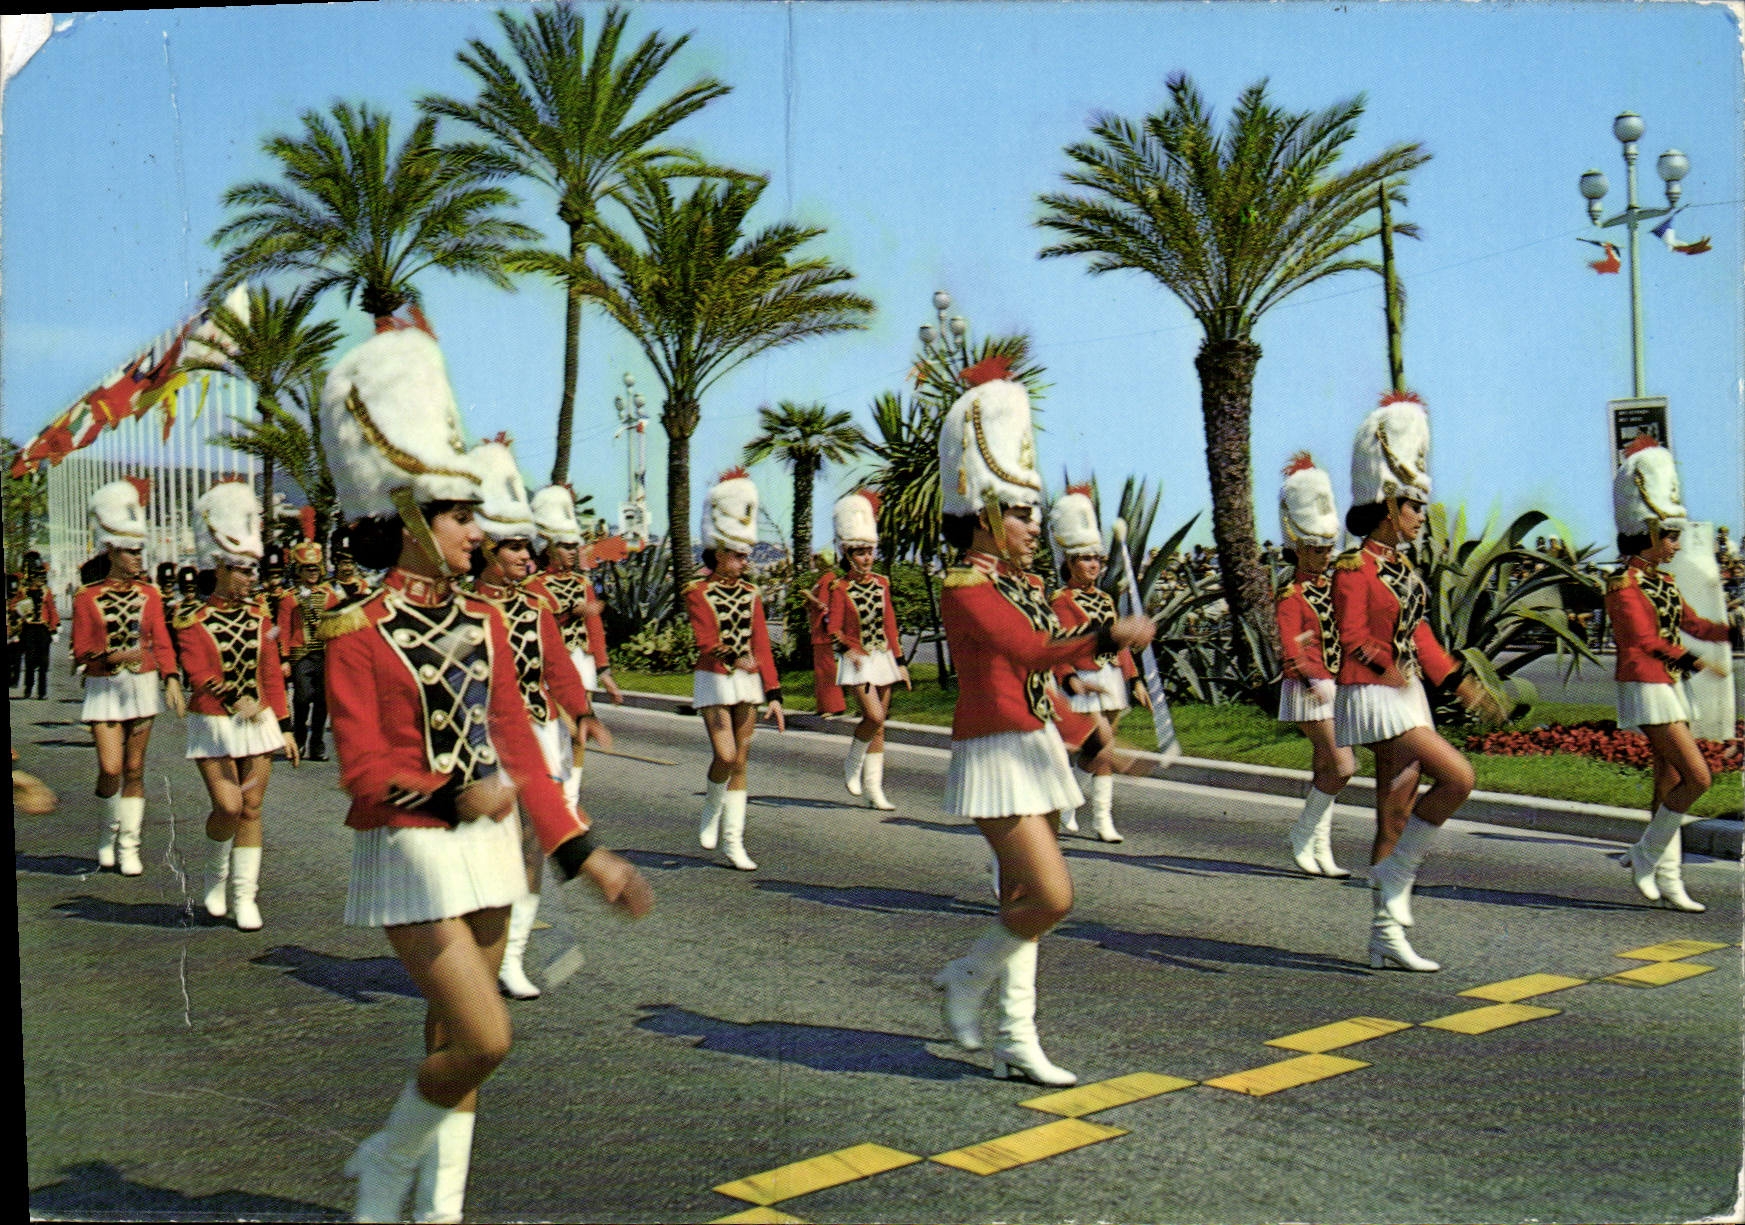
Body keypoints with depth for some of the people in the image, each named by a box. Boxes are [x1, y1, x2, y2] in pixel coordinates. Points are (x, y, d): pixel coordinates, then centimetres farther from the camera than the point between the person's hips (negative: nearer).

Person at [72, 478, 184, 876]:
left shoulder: (149, 594, 4)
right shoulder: (87, 598, -3)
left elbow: (162, 642, 1)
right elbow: (82, 653, -4)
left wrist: (171, 679, -14)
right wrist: (114, 656, -22)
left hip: (143, 685, 2)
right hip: (104, 688, -2)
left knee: (134, 768, 5)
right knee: (110, 768, -10)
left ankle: (128, 845, 12)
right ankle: (112, 826, 17)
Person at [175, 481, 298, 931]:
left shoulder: (260, 616, 6)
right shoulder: (193, 620, -7)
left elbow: (272, 674, 7)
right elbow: (199, 675, -16)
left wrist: (285, 726, 5)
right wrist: (235, 700, -33)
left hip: (258, 722, 4)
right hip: (213, 725, -3)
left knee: (252, 809, 3)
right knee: (228, 806, -10)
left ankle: (244, 896, 10)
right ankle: (216, 875, 18)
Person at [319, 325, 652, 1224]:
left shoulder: (482, 622, 7)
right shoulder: (359, 633, -12)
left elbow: (517, 747, 9)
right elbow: (363, 772, -14)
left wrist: (583, 853, 6)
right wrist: (453, 796, -32)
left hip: (487, 849, 7)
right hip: (412, 853, -6)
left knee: (451, 1042, 13)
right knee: (484, 1040, -10)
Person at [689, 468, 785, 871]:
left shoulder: (750, 595, 7)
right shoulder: (698, 593, -7)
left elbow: (761, 645, 6)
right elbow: (706, 641, -17)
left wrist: (773, 693, 0)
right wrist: (734, 660, -37)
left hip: (748, 683, 5)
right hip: (714, 682, -5)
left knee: (741, 761, 5)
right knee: (725, 755, -15)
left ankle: (733, 842, 10)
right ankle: (712, 811, 16)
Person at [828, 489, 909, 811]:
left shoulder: (882, 583, 7)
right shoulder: (840, 588, -8)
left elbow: (890, 624, 10)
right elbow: (834, 630, -9)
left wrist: (899, 661, 9)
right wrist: (848, 648, -28)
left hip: (882, 658, 5)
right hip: (857, 660, -5)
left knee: (879, 725, 6)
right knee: (874, 717, -19)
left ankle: (874, 788, 12)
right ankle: (852, 764, 7)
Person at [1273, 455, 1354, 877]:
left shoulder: (1332, 585, 12)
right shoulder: (1291, 596, -12)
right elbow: (1291, 651, -23)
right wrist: (1316, 679, -37)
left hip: (1337, 688, 8)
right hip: (1309, 691, -8)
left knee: (1326, 768, 11)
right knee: (1343, 766, -12)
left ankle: (1320, 849, 18)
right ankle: (1303, 831, 6)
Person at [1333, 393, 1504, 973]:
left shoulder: (1402, 566, 14)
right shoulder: (1355, 567, -12)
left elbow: (1420, 636, 17)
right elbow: (1352, 637, -18)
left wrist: (1462, 684, 14)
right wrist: (1388, 667, -35)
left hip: (1406, 695, 9)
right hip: (1375, 697, -9)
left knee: (1397, 815, 8)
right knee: (1457, 776, -19)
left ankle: (1386, 934, 13)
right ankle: (1394, 873, -3)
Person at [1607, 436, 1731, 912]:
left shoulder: (1661, 581, 14)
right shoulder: (1626, 584, -14)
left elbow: (1691, 624, 13)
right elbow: (1644, 640, -23)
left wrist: (1732, 631, -3)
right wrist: (1689, 658, -33)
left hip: (1670, 687, 10)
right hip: (1645, 689, -10)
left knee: (1670, 783, 9)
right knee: (1696, 777, -12)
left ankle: (1667, 879, 14)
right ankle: (1645, 856, 2)